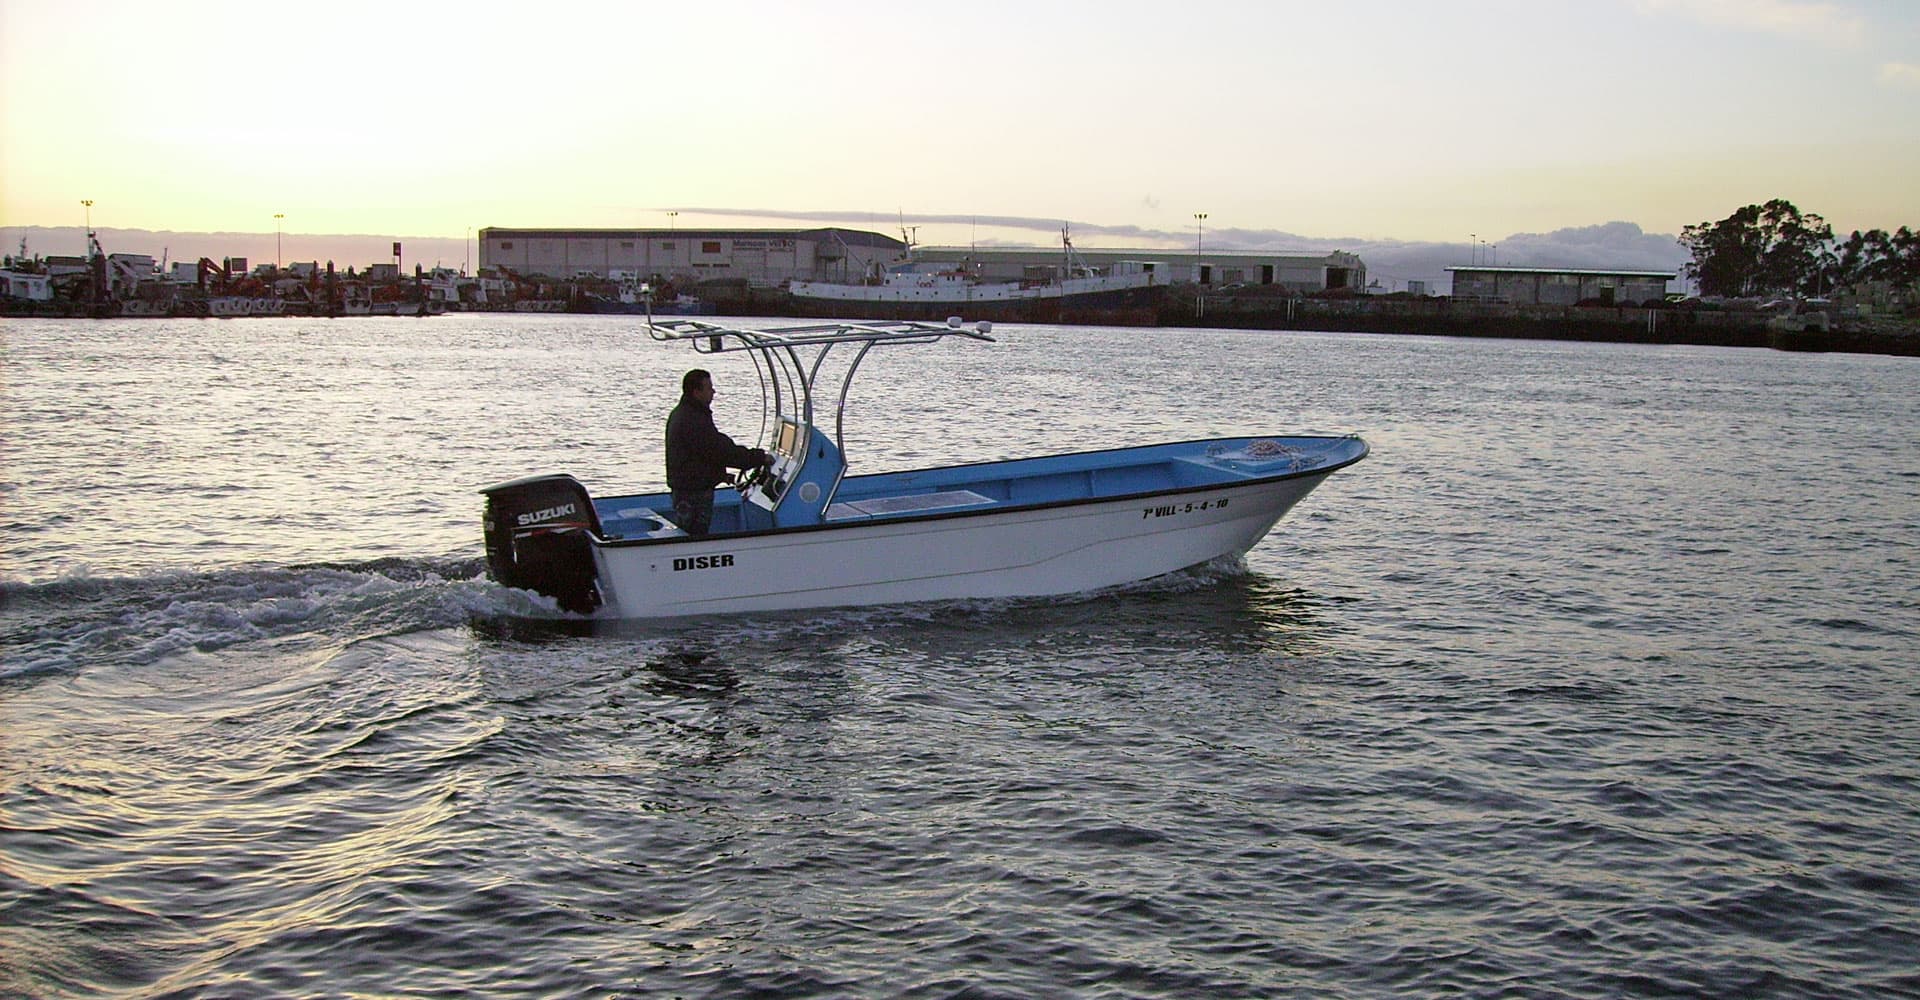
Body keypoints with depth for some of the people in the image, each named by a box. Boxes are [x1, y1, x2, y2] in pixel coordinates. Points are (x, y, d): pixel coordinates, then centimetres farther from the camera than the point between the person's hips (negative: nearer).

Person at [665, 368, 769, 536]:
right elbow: (724, 451, -22)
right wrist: (760, 458, -14)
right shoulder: (694, 422, -23)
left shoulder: (679, 414, 12)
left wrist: (721, 474, 20)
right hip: (694, 494, -11)